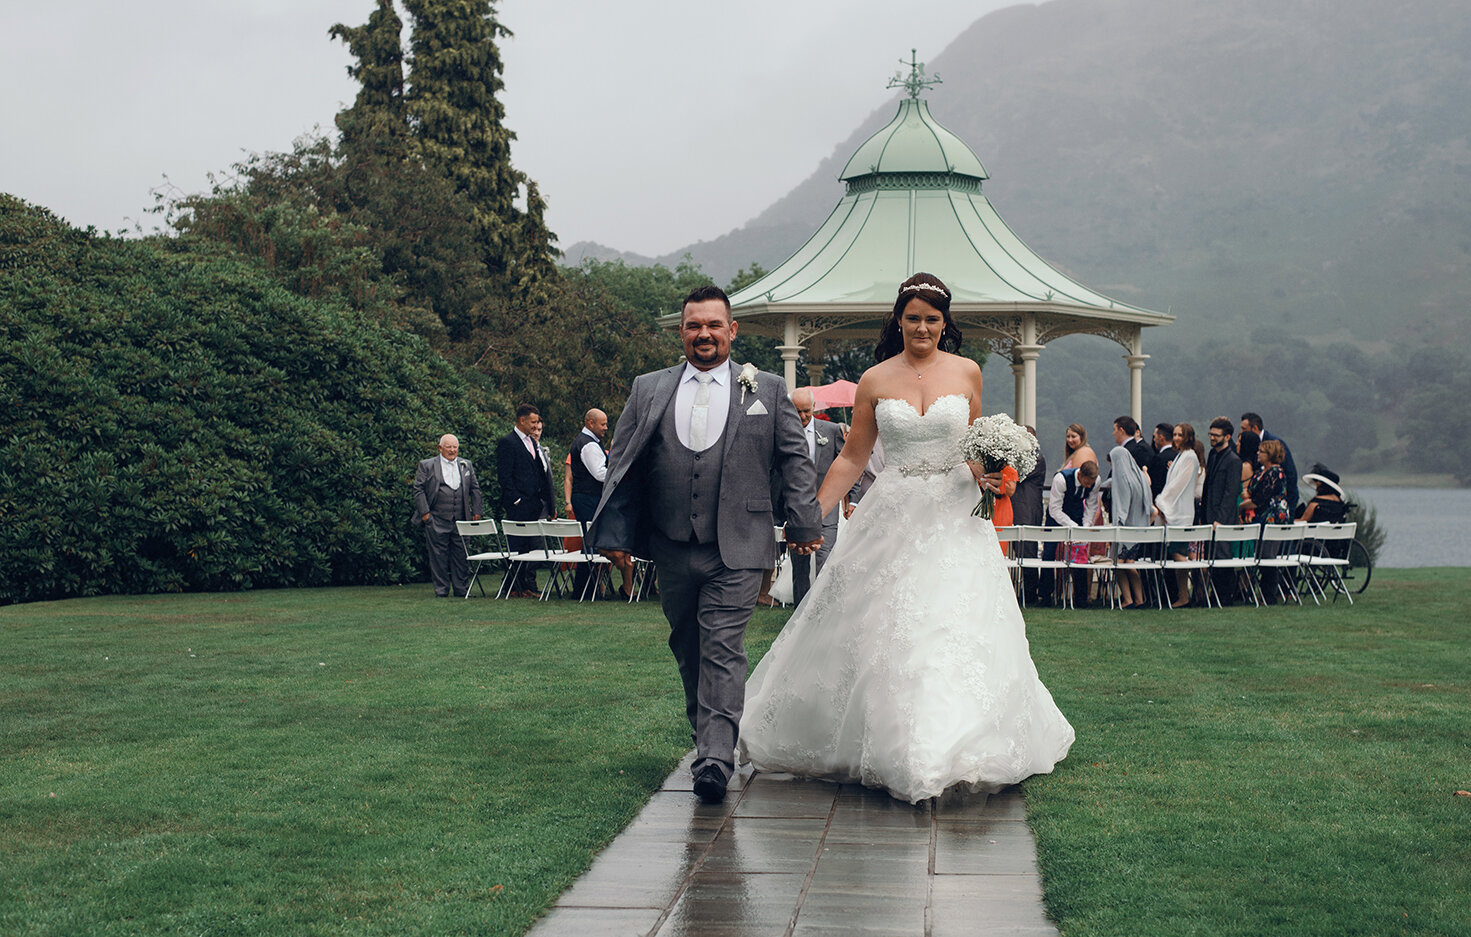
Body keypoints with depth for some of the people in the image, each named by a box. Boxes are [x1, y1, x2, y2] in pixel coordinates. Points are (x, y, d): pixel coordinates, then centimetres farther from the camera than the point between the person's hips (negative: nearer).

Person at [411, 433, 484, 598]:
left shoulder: (466, 465, 14)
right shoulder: (427, 466, 3)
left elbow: (475, 489, 17)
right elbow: (418, 490, 1)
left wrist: (476, 511, 9)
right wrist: (424, 512, -7)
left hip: (461, 521, 3)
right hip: (436, 521, -3)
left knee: (461, 554, 3)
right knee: (439, 556, -1)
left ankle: (461, 588, 10)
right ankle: (441, 589, 6)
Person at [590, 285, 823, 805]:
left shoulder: (768, 390, 6)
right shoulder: (647, 390, 9)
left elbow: (796, 461, 8)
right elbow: (621, 466, 9)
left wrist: (804, 524, 1)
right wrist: (615, 534, 2)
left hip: (736, 551, -3)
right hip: (672, 549, 3)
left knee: (723, 650, -10)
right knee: (687, 649, 14)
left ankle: (715, 758, -16)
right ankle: (707, 735, 30)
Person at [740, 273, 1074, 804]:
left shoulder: (966, 373, 5)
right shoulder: (875, 381, 3)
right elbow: (852, 459, 6)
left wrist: (990, 475, -6)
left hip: (954, 516, 0)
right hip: (894, 516, 0)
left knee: (959, 631, -6)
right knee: (881, 633, -1)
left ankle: (954, 749, 4)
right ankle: (889, 749, 11)